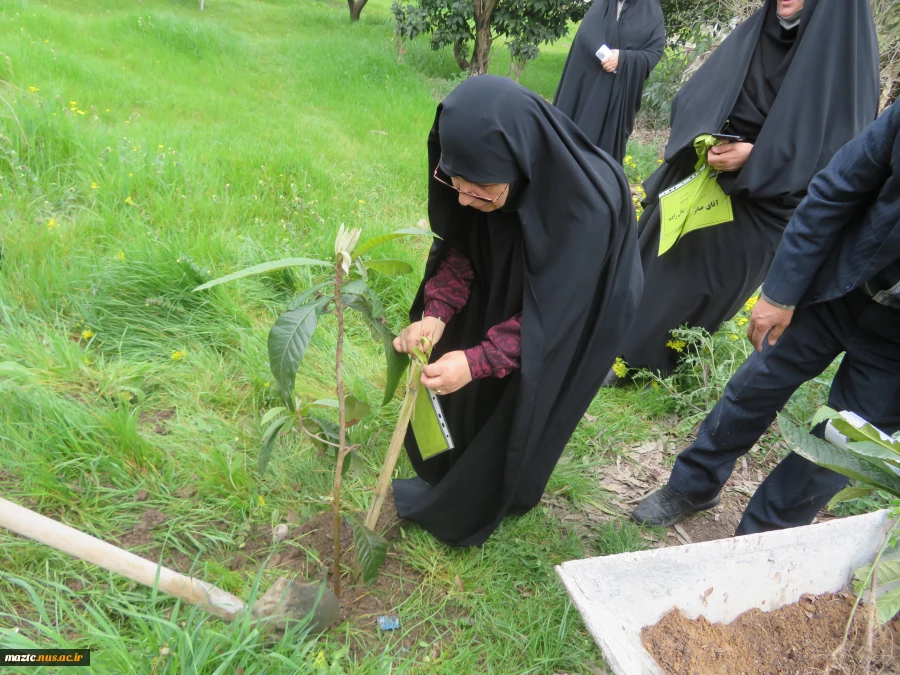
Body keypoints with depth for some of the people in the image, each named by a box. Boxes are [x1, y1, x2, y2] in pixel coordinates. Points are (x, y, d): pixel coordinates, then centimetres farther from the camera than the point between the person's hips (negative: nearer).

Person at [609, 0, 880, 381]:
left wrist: (755, 158, -26)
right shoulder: (751, 34, 5)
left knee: (704, 285, 3)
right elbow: (693, 98, 3)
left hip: (759, 205, -4)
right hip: (696, 178, 5)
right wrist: (705, 141, -18)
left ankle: (661, 364, 23)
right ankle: (626, 353, 28)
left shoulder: (848, 52, -9)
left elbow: (840, 143, -15)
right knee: (656, 268, 10)